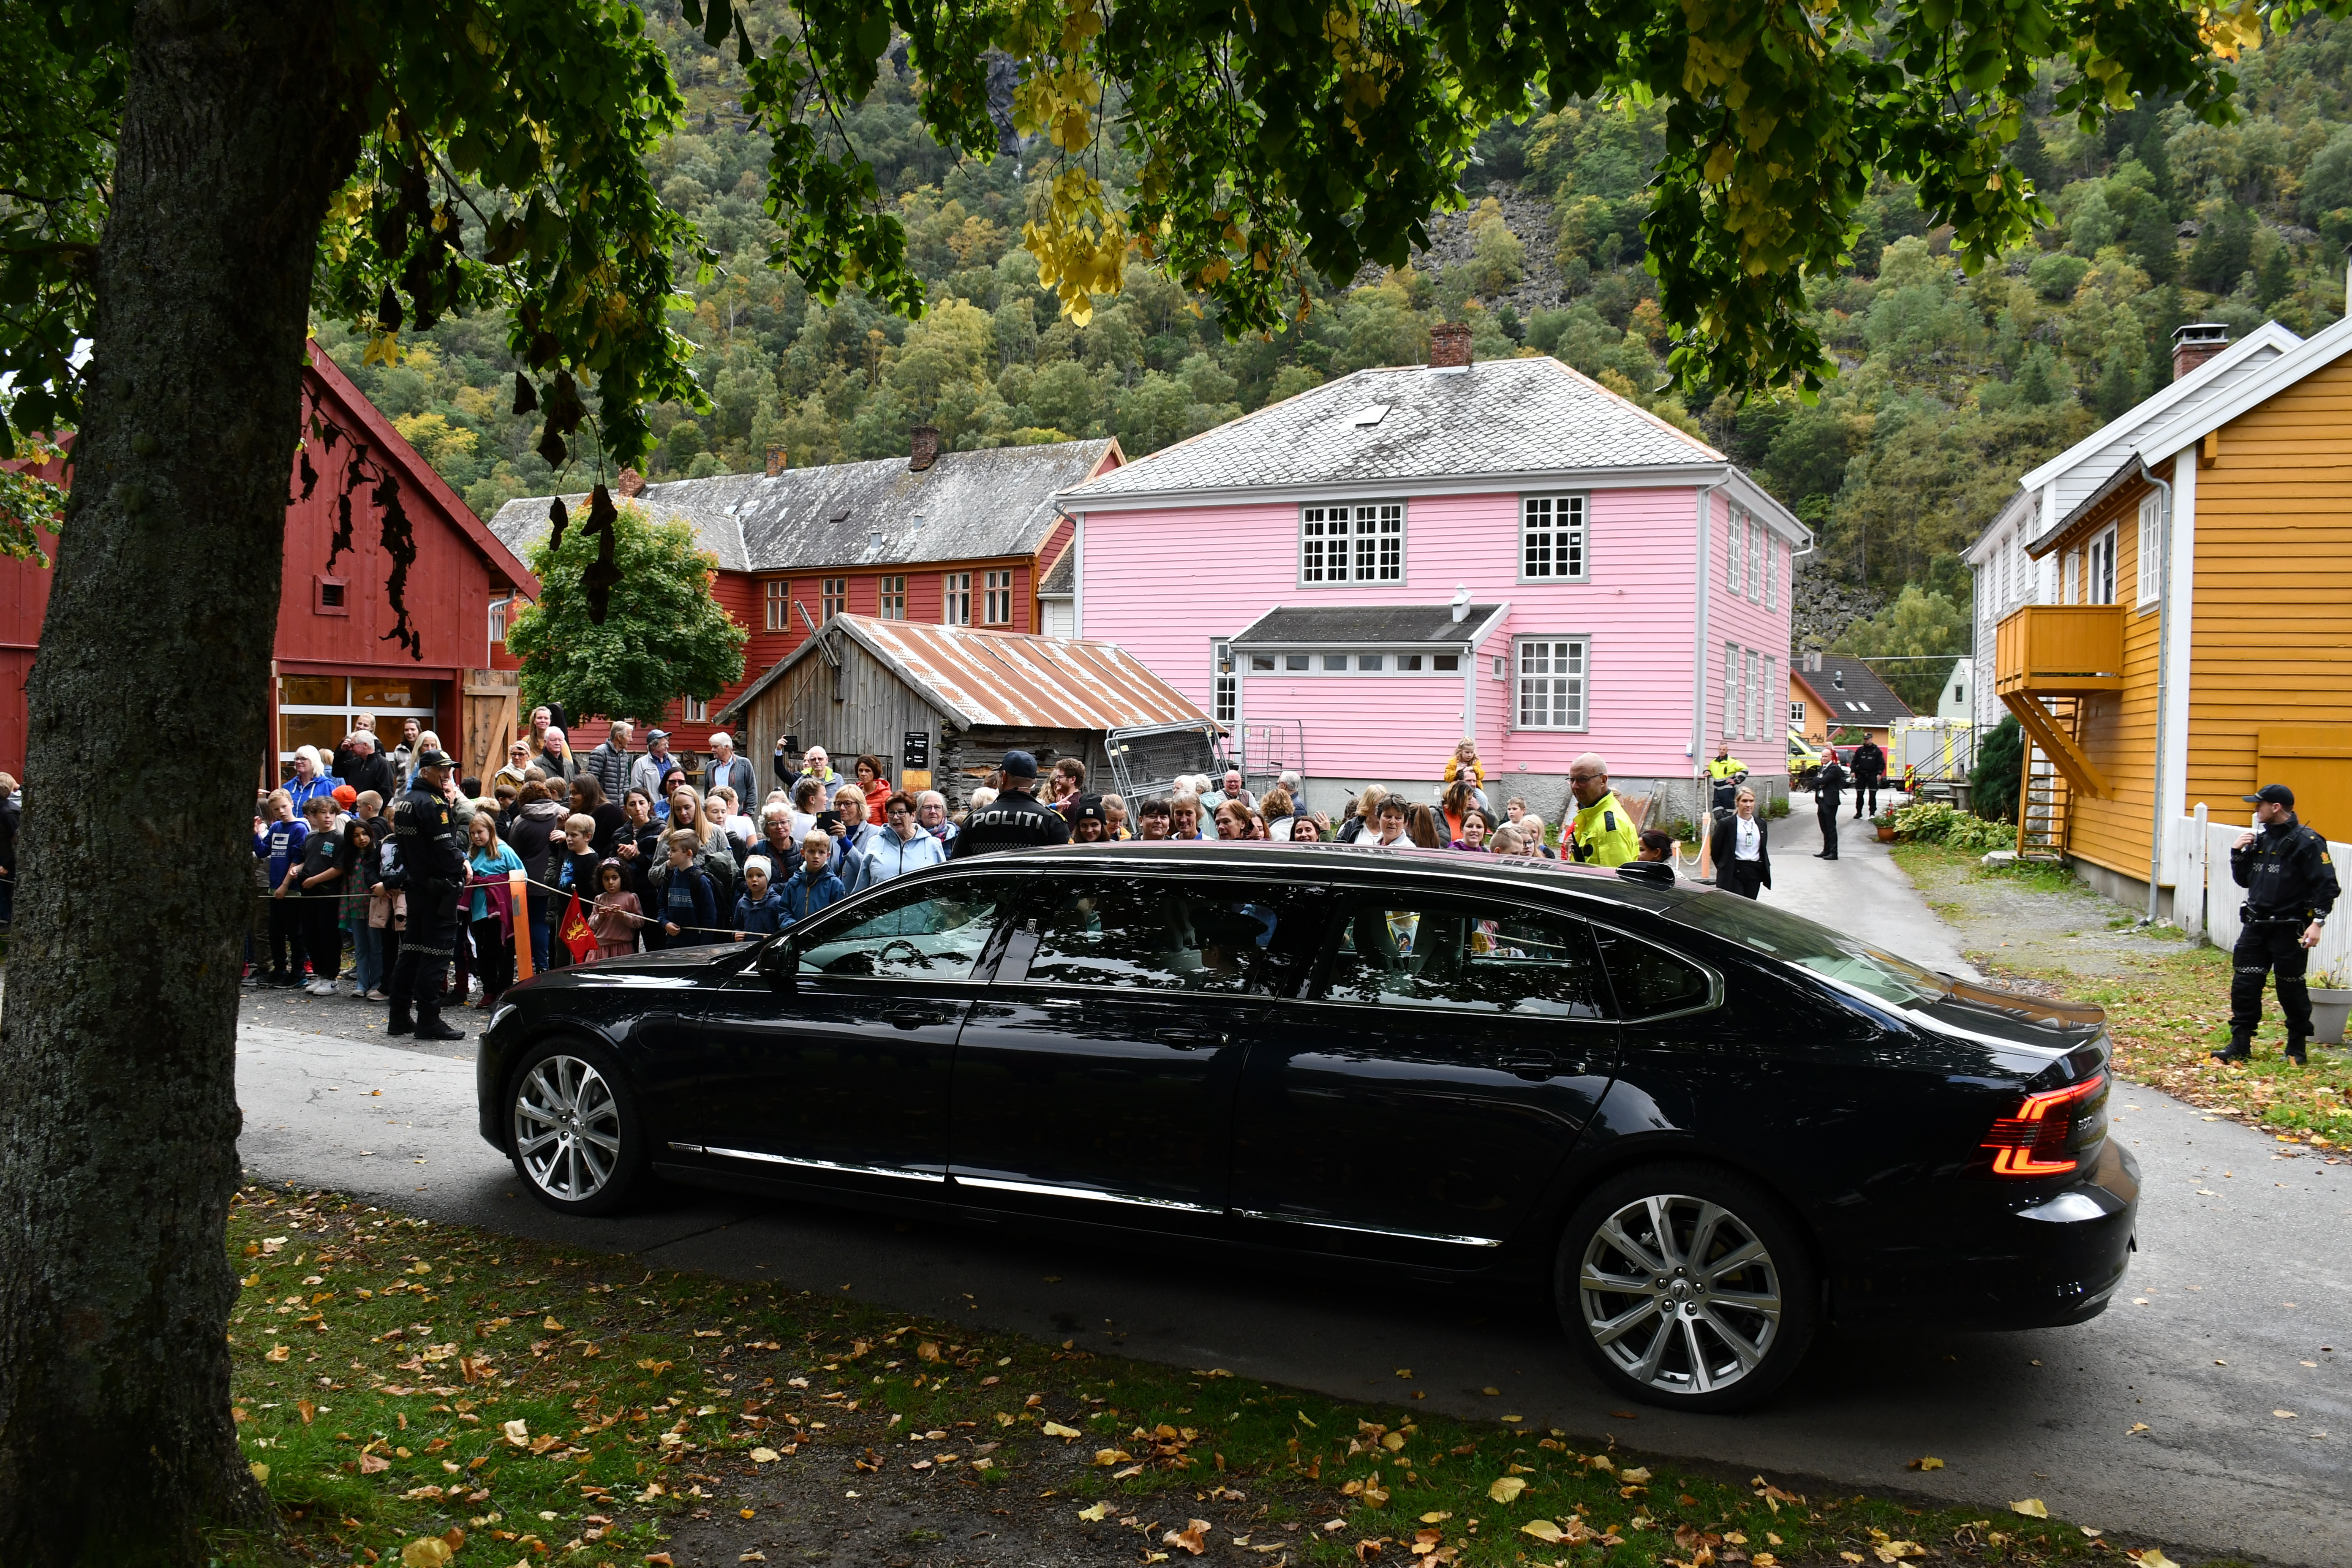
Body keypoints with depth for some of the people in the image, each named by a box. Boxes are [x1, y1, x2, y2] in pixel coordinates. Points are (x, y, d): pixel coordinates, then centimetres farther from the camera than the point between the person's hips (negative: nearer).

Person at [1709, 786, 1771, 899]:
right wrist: (1724, 868, 7)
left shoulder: (1761, 824, 10)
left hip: (1755, 872, 5)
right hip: (1734, 873, -5)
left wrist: (1765, 872, 14)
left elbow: (1763, 849, 19)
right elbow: (1715, 849, 1)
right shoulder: (1726, 824, -6)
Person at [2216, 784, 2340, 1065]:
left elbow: (2326, 885, -14)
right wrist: (2238, 853, 3)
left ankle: (2297, 1048, 18)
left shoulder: (2307, 841, -11)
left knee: (2291, 988, 4)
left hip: (2289, 930, -7)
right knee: (2244, 984, 3)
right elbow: (2244, 880, 19)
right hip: (2255, 926, 7)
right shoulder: (2260, 839, 12)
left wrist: (2317, 922, -21)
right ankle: (2240, 1044, 9)